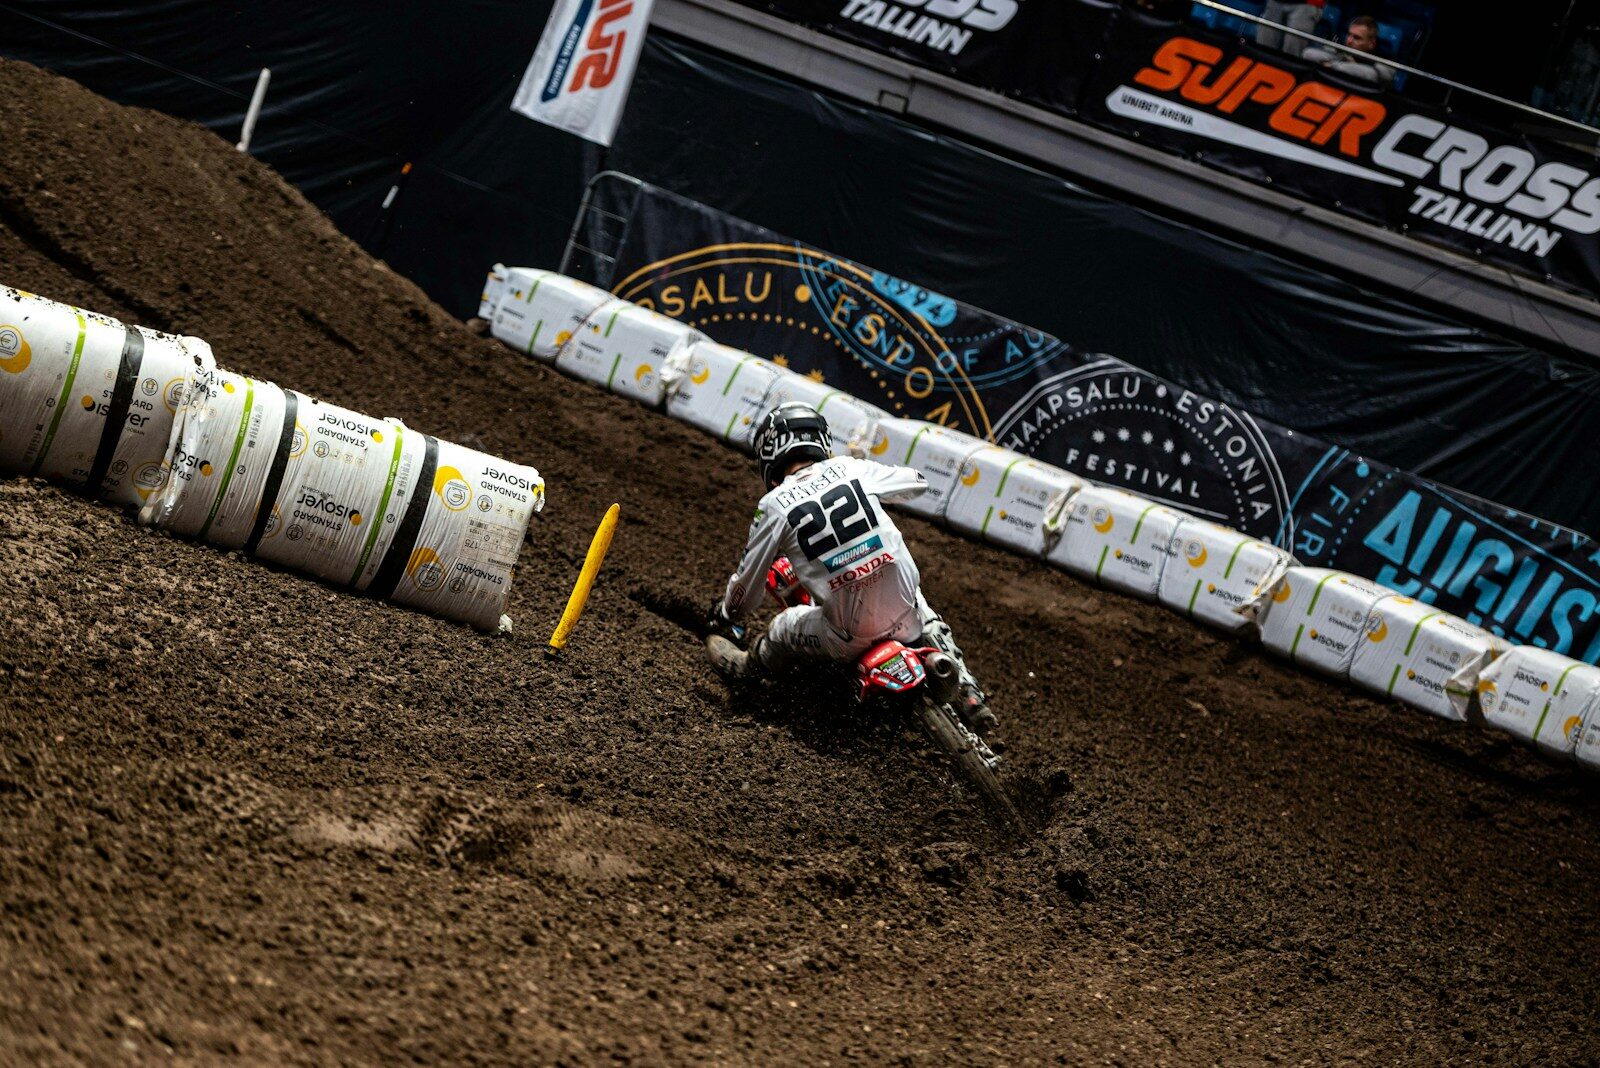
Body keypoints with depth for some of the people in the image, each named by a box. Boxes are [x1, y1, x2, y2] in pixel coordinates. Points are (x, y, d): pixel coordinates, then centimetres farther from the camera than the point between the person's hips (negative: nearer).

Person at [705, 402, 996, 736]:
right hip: (907, 616, 3)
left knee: (782, 630, 27)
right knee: (930, 626, 38)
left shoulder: (774, 505, -3)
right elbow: (917, 482, 23)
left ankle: (748, 664, 51)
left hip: (849, 636, -3)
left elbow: (747, 582, 6)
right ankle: (970, 697, 28)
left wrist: (723, 616, 27)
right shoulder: (850, 468, 4)